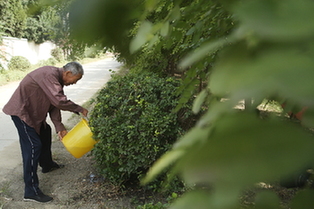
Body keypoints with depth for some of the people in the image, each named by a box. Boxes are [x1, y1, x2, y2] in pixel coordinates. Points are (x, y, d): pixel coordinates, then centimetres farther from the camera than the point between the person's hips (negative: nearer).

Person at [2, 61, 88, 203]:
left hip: (33, 111, 11)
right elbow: (59, 101, -34)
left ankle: (47, 165, 46)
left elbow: (54, 105, 6)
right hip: (21, 111, -11)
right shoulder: (50, 74, -25)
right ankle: (31, 191, -8)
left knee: (45, 132, 26)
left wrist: (59, 127, -2)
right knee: (33, 146, -13)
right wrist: (79, 109, -21)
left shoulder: (57, 79, 6)